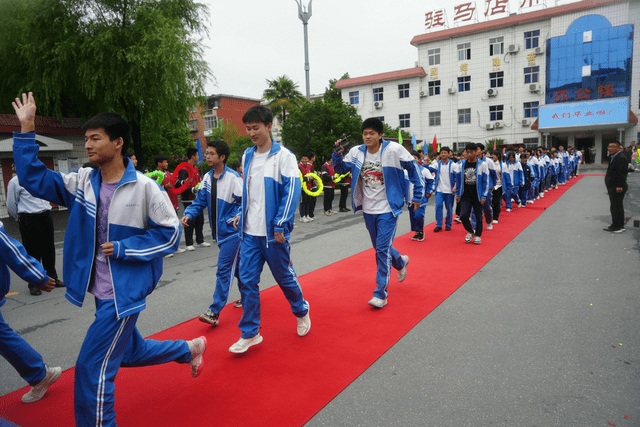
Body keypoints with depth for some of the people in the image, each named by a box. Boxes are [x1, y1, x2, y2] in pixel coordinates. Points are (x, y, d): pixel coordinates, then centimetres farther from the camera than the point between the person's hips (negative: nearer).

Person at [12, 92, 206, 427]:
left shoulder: (144, 187, -16)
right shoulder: (83, 182, 2)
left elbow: (171, 234, -13)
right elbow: (34, 179, 2)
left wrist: (123, 248, -17)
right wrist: (26, 129, -4)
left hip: (124, 292, -7)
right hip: (101, 290, 8)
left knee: (92, 370, -3)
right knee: (128, 352, 26)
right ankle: (191, 349, 46)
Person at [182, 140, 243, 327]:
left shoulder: (233, 178, -14)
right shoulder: (208, 177, 7)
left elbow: (243, 202, -11)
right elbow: (200, 201, 9)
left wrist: (234, 218, -25)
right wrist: (188, 214, -7)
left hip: (231, 231, -7)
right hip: (219, 231, 7)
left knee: (224, 270, -7)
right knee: (236, 266, 19)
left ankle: (214, 312, -4)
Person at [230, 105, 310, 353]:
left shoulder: (283, 156, -8)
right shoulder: (247, 156, 10)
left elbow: (291, 191, -13)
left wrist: (280, 226, -17)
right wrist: (243, 214, 12)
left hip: (273, 232, -5)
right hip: (250, 232, 5)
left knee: (284, 277, 10)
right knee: (247, 281, 4)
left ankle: (301, 311, 38)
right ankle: (250, 333, 17)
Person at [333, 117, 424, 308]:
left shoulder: (394, 149, -12)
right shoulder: (356, 152, -1)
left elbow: (413, 168, -1)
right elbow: (340, 169, 11)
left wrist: (418, 195, -2)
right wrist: (337, 154, -10)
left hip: (387, 209, -5)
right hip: (368, 210, 5)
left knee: (383, 249, -9)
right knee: (379, 247, 19)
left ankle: (380, 294, 1)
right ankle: (400, 262, 51)